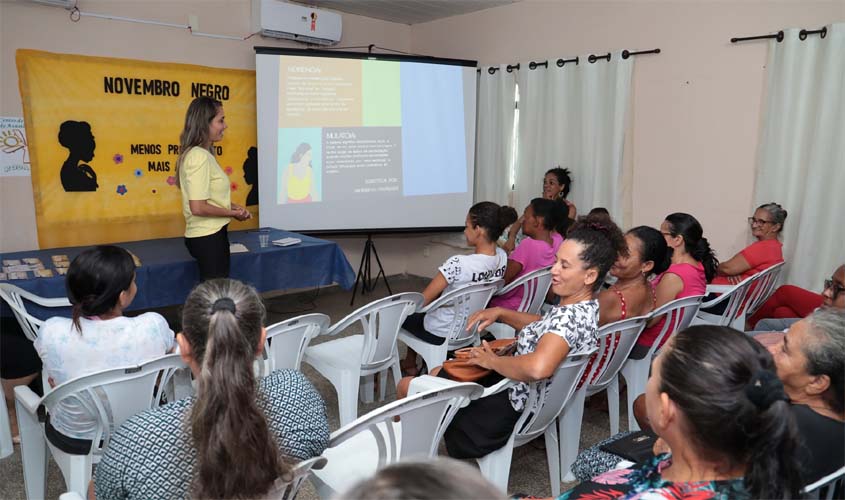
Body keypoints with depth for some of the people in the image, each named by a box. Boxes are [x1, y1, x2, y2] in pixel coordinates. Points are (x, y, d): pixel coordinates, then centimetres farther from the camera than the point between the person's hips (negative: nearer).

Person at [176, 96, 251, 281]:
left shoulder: (203, 154, 9)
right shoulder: (199, 157, -19)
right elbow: (198, 207, -24)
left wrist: (232, 206, 5)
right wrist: (233, 213, -12)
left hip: (212, 234, 9)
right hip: (208, 238, -9)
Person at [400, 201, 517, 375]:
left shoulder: (458, 263, -34)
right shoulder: (502, 257, -13)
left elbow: (421, 301, -25)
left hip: (441, 334, -6)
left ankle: (410, 363, 39)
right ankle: (411, 363, 39)